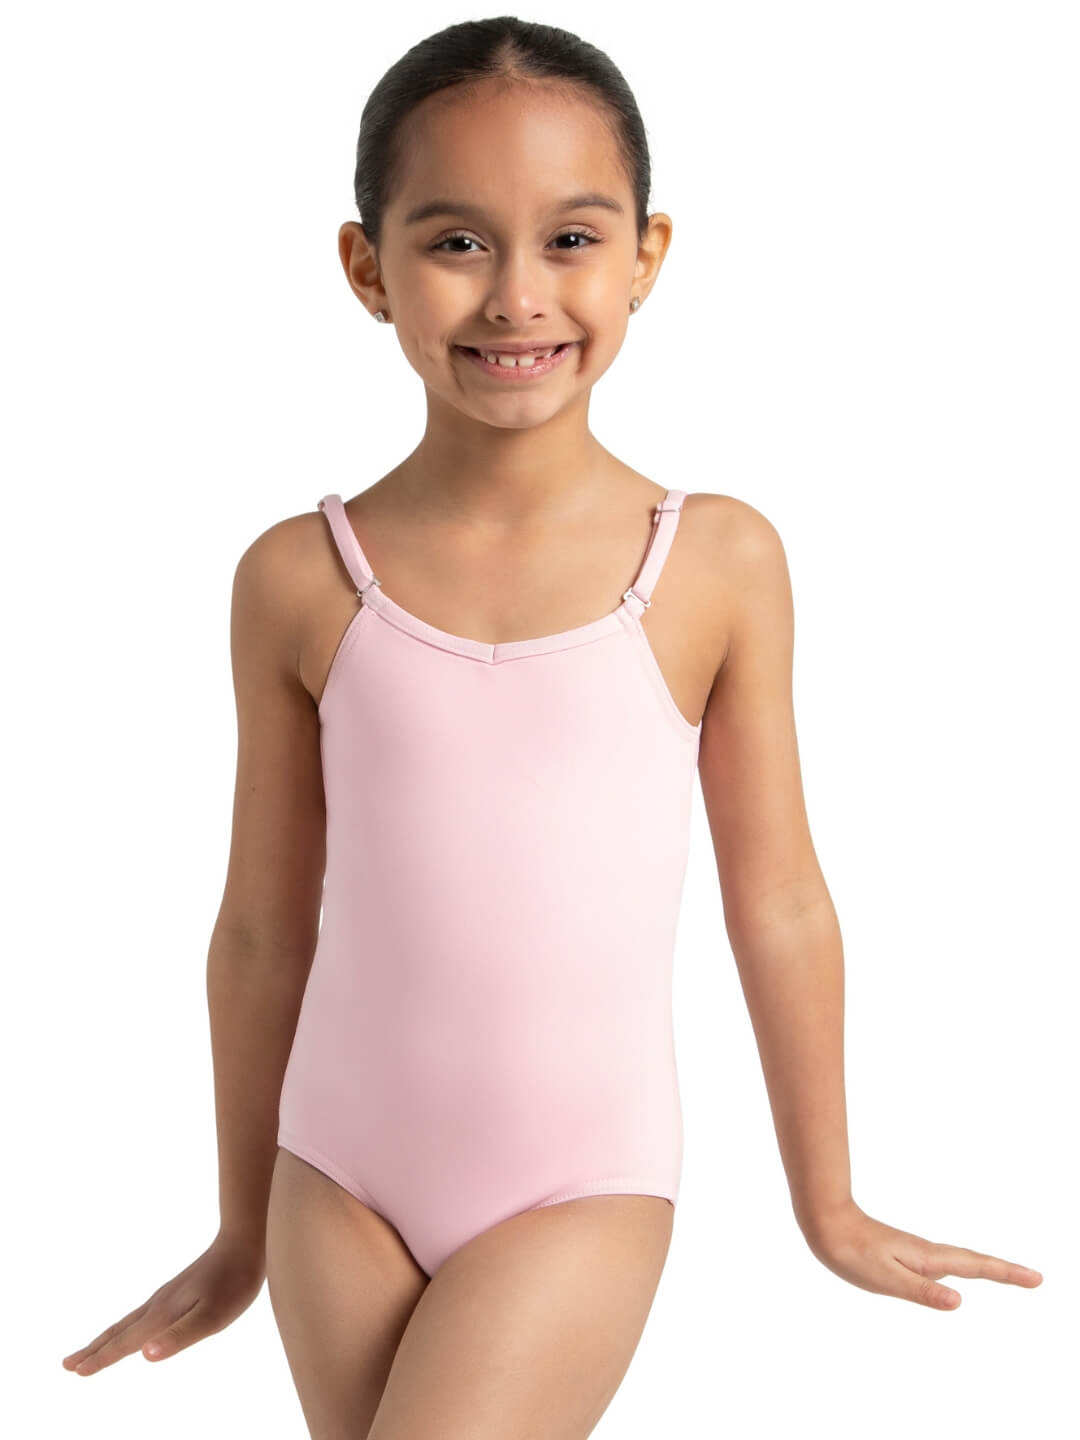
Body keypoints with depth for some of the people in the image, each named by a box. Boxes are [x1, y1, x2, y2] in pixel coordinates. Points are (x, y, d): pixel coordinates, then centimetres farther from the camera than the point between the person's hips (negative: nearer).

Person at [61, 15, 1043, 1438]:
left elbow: (778, 905, 0)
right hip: (341, 1181, 2)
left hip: (584, 1189, -2)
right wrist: (242, 1232, 13)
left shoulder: (719, 562, -8)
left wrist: (829, 1208, 10)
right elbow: (263, 928, 4)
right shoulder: (300, 581, -5)